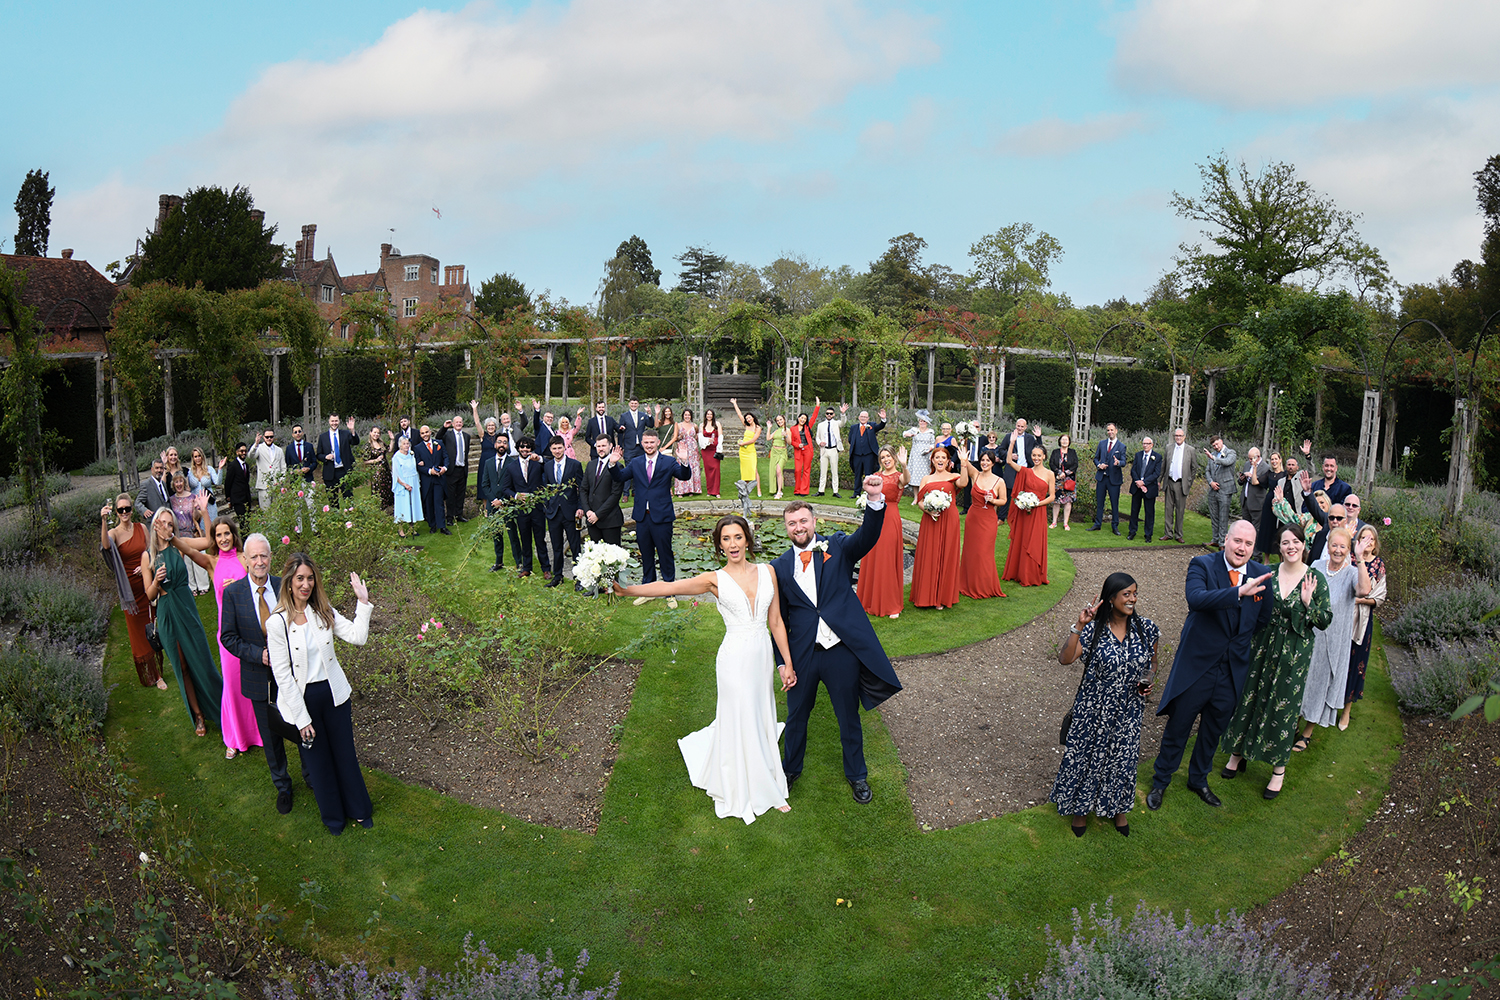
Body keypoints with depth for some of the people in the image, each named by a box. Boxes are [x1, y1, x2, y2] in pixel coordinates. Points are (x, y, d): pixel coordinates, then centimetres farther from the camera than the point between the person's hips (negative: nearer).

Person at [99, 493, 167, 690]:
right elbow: (106, 545, -32)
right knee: (139, 631, 4)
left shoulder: (141, 528, 4)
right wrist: (104, 521, -44)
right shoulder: (114, 533, -9)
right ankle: (153, 675, 11)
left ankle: (158, 667, 30)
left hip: (146, 583, 3)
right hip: (129, 588, -3)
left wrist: (145, 565, -9)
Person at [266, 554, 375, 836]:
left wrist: (363, 602, -16)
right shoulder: (278, 622, -15)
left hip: (333, 693, 3)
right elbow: (282, 675, -13)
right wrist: (302, 718, -13)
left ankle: (359, 809, 36)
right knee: (318, 759, 15)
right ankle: (333, 815, 36)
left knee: (345, 753, 14)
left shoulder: (324, 612, -2)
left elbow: (357, 636, -10)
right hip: (302, 699, -3)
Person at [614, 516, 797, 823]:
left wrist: (787, 662, 7)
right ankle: (743, 792, 27)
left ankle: (767, 788, 34)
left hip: (763, 656, 4)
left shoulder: (767, 572, 2)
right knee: (740, 725, 6)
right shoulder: (715, 580, -8)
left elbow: (776, 621, 6)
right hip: (735, 660, -4)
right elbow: (667, 587, -17)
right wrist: (627, 590, -29)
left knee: (762, 722, 15)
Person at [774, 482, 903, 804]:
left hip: (842, 650, -1)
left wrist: (875, 500, -40)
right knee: (796, 716, 19)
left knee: (849, 718, 15)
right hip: (802, 655, 1)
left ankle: (856, 774, 37)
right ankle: (791, 769, 43)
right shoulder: (780, 567, 3)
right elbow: (778, 618, 6)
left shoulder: (837, 548, -1)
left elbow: (867, 536, -22)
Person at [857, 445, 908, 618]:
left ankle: (892, 605, 7)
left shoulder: (898, 476, -6)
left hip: (890, 519, -6)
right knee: (872, 560, 11)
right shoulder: (877, 476, 13)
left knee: (888, 561, -3)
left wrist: (904, 466, -51)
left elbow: (905, 481, -33)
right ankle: (872, 600, 24)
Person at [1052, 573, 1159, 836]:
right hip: (1094, 710, -3)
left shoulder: (1146, 628, -7)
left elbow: (1151, 662, 11)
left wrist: (1148, 681, -9)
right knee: (1087, 756, 12)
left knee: (1123, 758, 17)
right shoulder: (1093, 629, -16)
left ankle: (1118, 807, 43)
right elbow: (1065, 658, -27)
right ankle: (1080, 807, 36)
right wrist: (1079, 625, -34)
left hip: (1128, 712, 3)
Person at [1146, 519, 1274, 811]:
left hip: (1233, 671, 4)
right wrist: (1239, 592, -44)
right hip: (1197, 666, -4)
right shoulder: (1203, 565, -14)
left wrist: (1243, 643, -1)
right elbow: (1195, 599, -34)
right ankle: (1160, 782, 30)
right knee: (1178, 727, 10)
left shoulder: (1260, 574, -1)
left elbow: (1263, 619, 9)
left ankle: (1198, 779, 44)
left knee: (1213, 731, 21)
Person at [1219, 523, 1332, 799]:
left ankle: (1279, 768, 22)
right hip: (1263, 647, 2)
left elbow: (1325, 622, -7)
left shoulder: (1316, 579, -8)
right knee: (1249, 698, 10)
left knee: (1283, 706, 6)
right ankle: (1238, 753, 29)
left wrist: (1307, 602, -22)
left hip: (1294, 653, -2)